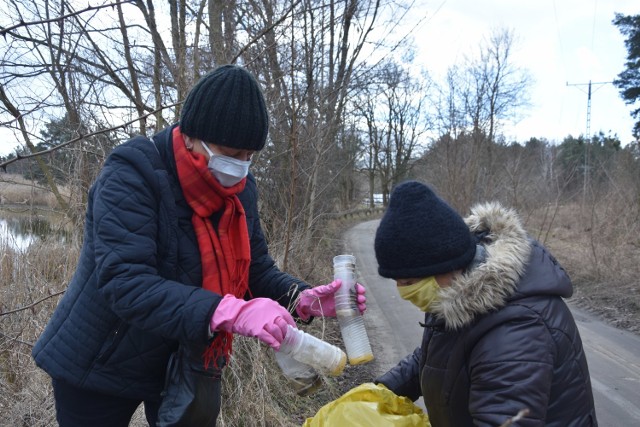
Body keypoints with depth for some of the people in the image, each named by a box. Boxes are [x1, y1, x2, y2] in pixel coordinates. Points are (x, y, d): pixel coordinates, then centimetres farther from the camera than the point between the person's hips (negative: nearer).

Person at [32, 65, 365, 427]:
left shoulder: (240, 189, -5)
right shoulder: (132, 174, -25)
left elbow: (256, 269, 0)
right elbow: (124, 282, -35)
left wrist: (302, 299, -21)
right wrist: (229, 312, -46)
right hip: (105, 366, -4)